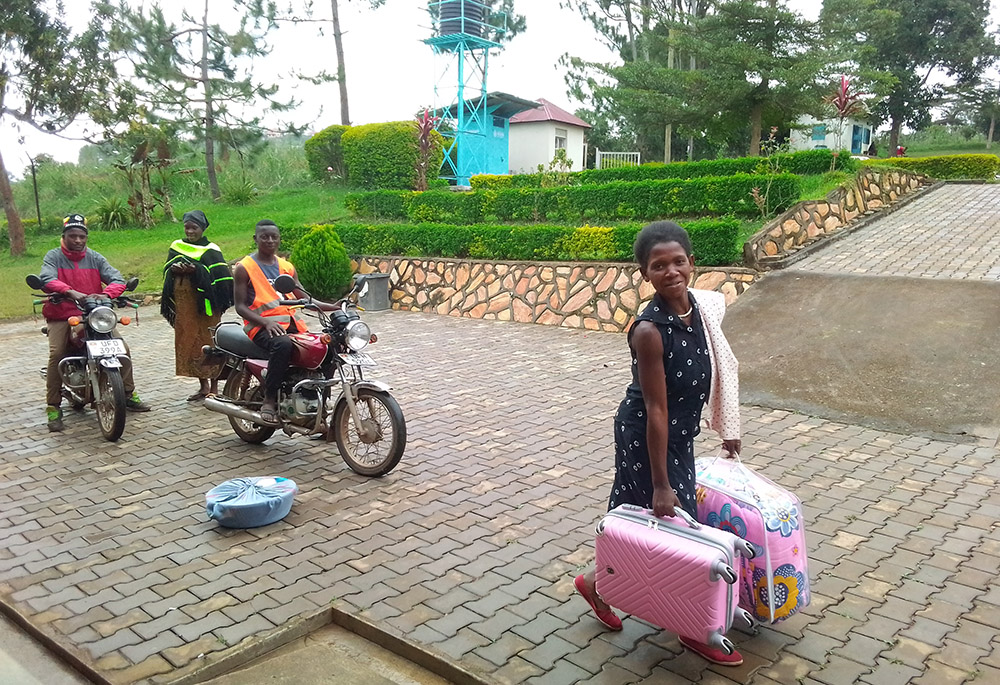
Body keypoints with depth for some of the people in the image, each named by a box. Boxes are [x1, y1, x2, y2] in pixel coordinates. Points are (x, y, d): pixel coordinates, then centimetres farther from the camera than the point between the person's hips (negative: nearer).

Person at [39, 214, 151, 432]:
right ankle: (53, 407, -12)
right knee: (56, 353, -23)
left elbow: (117, 280, -4)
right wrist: (70, 292, -39)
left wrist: (106, 294, -27)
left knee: (122, 347, -10)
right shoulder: (53, 256, 0)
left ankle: (129, 394, 5)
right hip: (61, 316, -3)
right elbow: (47, 280, -20)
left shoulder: (95, 258, 8)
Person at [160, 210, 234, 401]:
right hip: (183, 304, 5)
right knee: (189, 343, 6)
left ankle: (214, 385, 6)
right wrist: (173, 269, -8)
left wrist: (196, 270, -21)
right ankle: (204, 385, 15)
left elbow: (221, 275, -11)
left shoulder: (211, 250, -2)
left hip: (205, 303, -5)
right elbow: (166, 269, 15)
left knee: (209, 342, -4)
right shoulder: (176, 246, 15)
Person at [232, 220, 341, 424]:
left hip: (290, 323, 6)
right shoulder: (244, 267, 2)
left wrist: (333, 307, -3)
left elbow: (304, 298, 14)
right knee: (282, 345, -39)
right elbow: (240, 306, -3)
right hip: (261, 325, -6)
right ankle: (269, 399, -25)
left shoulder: (287, 266, 19)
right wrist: (265, 322, -20)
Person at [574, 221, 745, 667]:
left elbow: (715, 372, 10)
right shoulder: (649, 330, -29)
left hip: (678, 434, 8)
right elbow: (656, 411, -26)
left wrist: (726, 426, 18)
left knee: (640, 520, 19)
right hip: (645, 436, -7)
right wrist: (661, 484, -20)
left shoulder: (703, 307, -6)